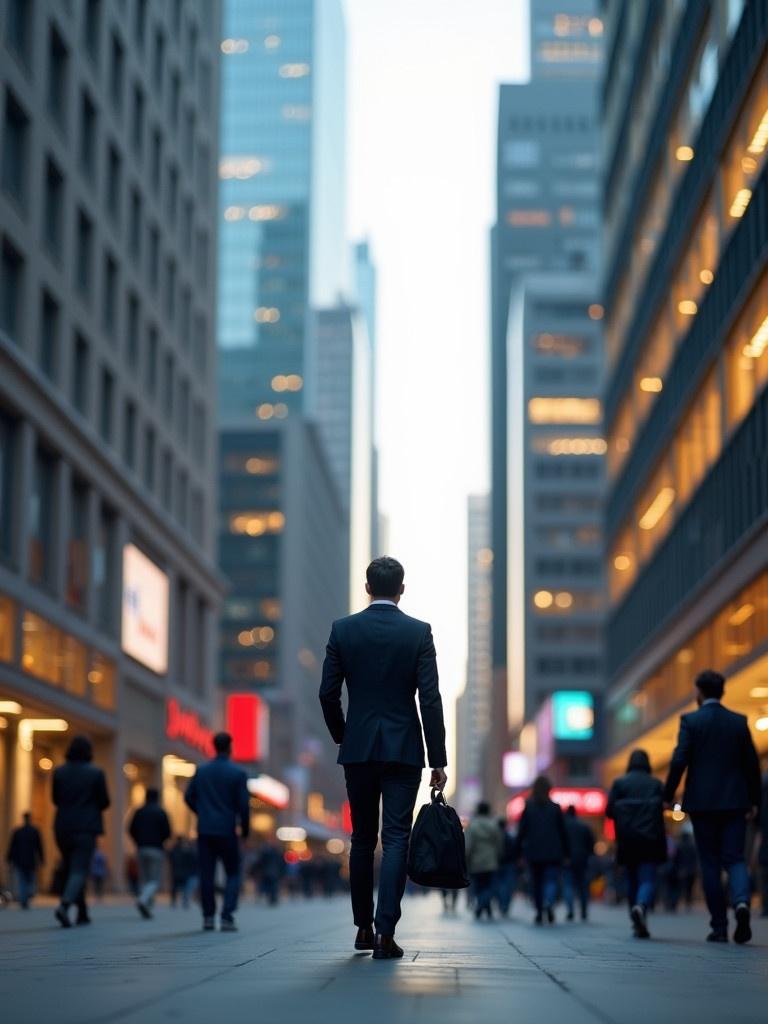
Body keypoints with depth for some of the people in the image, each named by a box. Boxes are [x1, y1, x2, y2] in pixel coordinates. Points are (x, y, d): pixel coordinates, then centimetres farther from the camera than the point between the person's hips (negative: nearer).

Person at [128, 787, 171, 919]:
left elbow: (131, 830, 3)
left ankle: (147, 908, 8)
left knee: (144, 879, 13)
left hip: (141, 849, 4)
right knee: (155, 880, -2)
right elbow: (167, 832, -7)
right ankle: (143, 900, -27)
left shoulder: (138, 812, 6)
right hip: (156, 849, -4)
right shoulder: (160, 813, -4)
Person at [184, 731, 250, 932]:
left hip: (205, 830, 3)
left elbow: (189, 797, 6)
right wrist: (245, 828, 3)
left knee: (206, 874, 7)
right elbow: (244, 804, -9)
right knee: (233, 874, 6)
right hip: (227, 830, -3)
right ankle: (227, 917, -6)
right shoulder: (237, 773, -6)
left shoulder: (201, 771, 4)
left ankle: (208, 917, 7)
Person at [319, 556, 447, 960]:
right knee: (396, 840, -2)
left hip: (358, 749, 2)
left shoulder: (343, 629, 0)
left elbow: (327, 694, 0)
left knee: (362, 840, 13)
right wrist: (438, 760, -4)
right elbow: (430, 699, -7)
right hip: (404, 749, -2)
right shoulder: (418, 632, -4)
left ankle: (363, 929, 19)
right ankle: (385, 932, -11)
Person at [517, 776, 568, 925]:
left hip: (533, 852, 1)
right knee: (551, 879, 0)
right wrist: (566, 852, 9)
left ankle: (539, 913, 11)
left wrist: (519, 851, 4)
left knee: (536, 882, 11)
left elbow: (521, 831, -1)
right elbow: (563, 832, 3)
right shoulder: (555, 808, 0)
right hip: (553, 852, -1)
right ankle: (549, 902, -28)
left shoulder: (528, 807, -1)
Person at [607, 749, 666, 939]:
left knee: (632, 881, 14)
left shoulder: (619, 783, 3)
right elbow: (661, 811, -3)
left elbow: (609, 811, -1)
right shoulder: (655, 784, 3)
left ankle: (639, 926, 16)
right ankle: (641, 906, -33)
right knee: (648, 879, -2)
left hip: (627, 841, 2)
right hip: (650, 840, -2)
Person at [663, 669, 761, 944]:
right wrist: (754, 800, 13)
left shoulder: (690, 721, -3)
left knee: (710, 864, 5)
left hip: (702, 803, -2)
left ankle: (719, 927, 4)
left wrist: (668, 795, -2)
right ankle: (741, 901, -24)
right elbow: (752, 763, 5)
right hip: (734, 802, 2)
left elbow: (679, 760, -11)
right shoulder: (739, 722, 5)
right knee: (735, 859, 5)